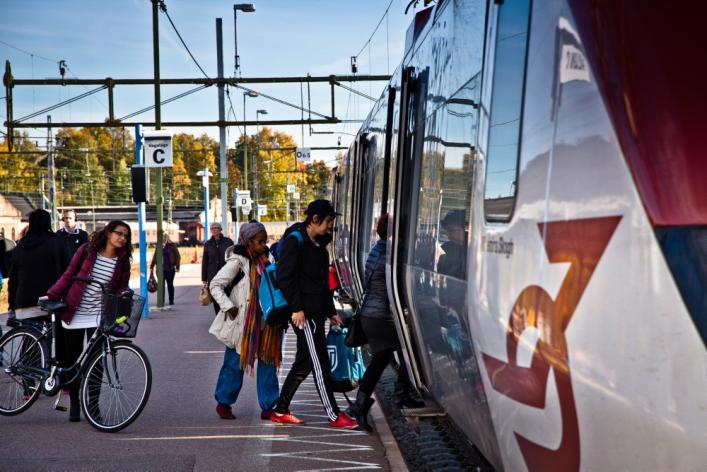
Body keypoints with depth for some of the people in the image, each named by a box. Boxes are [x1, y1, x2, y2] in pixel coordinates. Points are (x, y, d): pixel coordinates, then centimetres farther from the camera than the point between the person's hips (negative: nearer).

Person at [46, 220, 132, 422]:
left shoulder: (122, 261, 2)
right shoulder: (87, 250, -2)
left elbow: (121, 288, 6)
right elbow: (69, 275, 3)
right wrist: (51, 295, -3)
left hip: (98, 316, 0)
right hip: (74, 313, 0)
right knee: (72, 360, 5)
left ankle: (93, 404, 6)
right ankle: (74, 404, 21)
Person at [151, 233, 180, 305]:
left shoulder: (172, 245, -1)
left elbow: (177, 256, -3)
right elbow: (155, 256, 15)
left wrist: (177, 267, -10)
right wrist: (152, 266, 13)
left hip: (169, 268, -3)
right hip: (160, 268, 3)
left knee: (170, 284, 5)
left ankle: (171, 300, 12)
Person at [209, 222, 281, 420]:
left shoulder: (264, 260, 10)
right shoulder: (238, 261, -11)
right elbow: (215, 285, -11)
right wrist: (228, 306, -18)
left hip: (263, 322, 6)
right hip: (241, 322, -6)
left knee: (268, 361, 3)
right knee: (235, 363, 3)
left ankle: (268, 407, 9)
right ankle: (223, 402, 21)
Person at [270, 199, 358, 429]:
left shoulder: (319, 245, 19)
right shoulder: (294, 242, -9)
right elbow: (285, 277, -16)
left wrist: (331, 311, 22)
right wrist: (296, 308, -20)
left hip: (316, 314, 10)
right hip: (304, 315, -10)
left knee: (303, 363, 12)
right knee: (320, 364, -6)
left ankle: (280, 411, 20)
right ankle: (333, 415, -1)